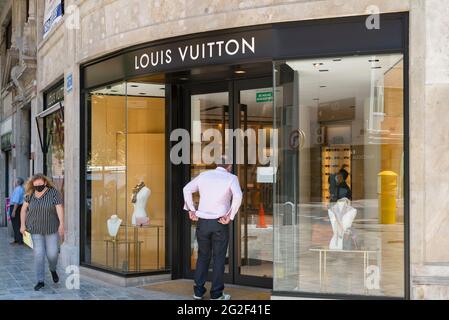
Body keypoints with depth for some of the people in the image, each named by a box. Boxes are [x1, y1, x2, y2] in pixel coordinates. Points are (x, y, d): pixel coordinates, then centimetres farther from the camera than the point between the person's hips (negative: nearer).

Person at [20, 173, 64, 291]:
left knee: (52, 253, -2)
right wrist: (23, 225, 2)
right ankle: (40, 281, 6)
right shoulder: (30, 194, 1)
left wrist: (62, 224, -27)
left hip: (51, 229, -2)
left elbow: (59, 208, -17)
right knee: (38, 254, -3)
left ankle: (53, 269, 32)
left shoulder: (53, 193, -9)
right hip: (36, 230, 2)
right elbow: (24, 209, 9)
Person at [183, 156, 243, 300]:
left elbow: (187, 189, 9)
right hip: (220, 224, -3)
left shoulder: (204, 175, 8)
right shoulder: (231, 178, -4)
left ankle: (198, 291, 17)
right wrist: (230, 216, -12)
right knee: (219, 258, 6)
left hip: (202, 221, 3)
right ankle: (216, 295, 9)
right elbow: (238, 196, -20)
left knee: (203, 256, 16)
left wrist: (191, 210, 10)